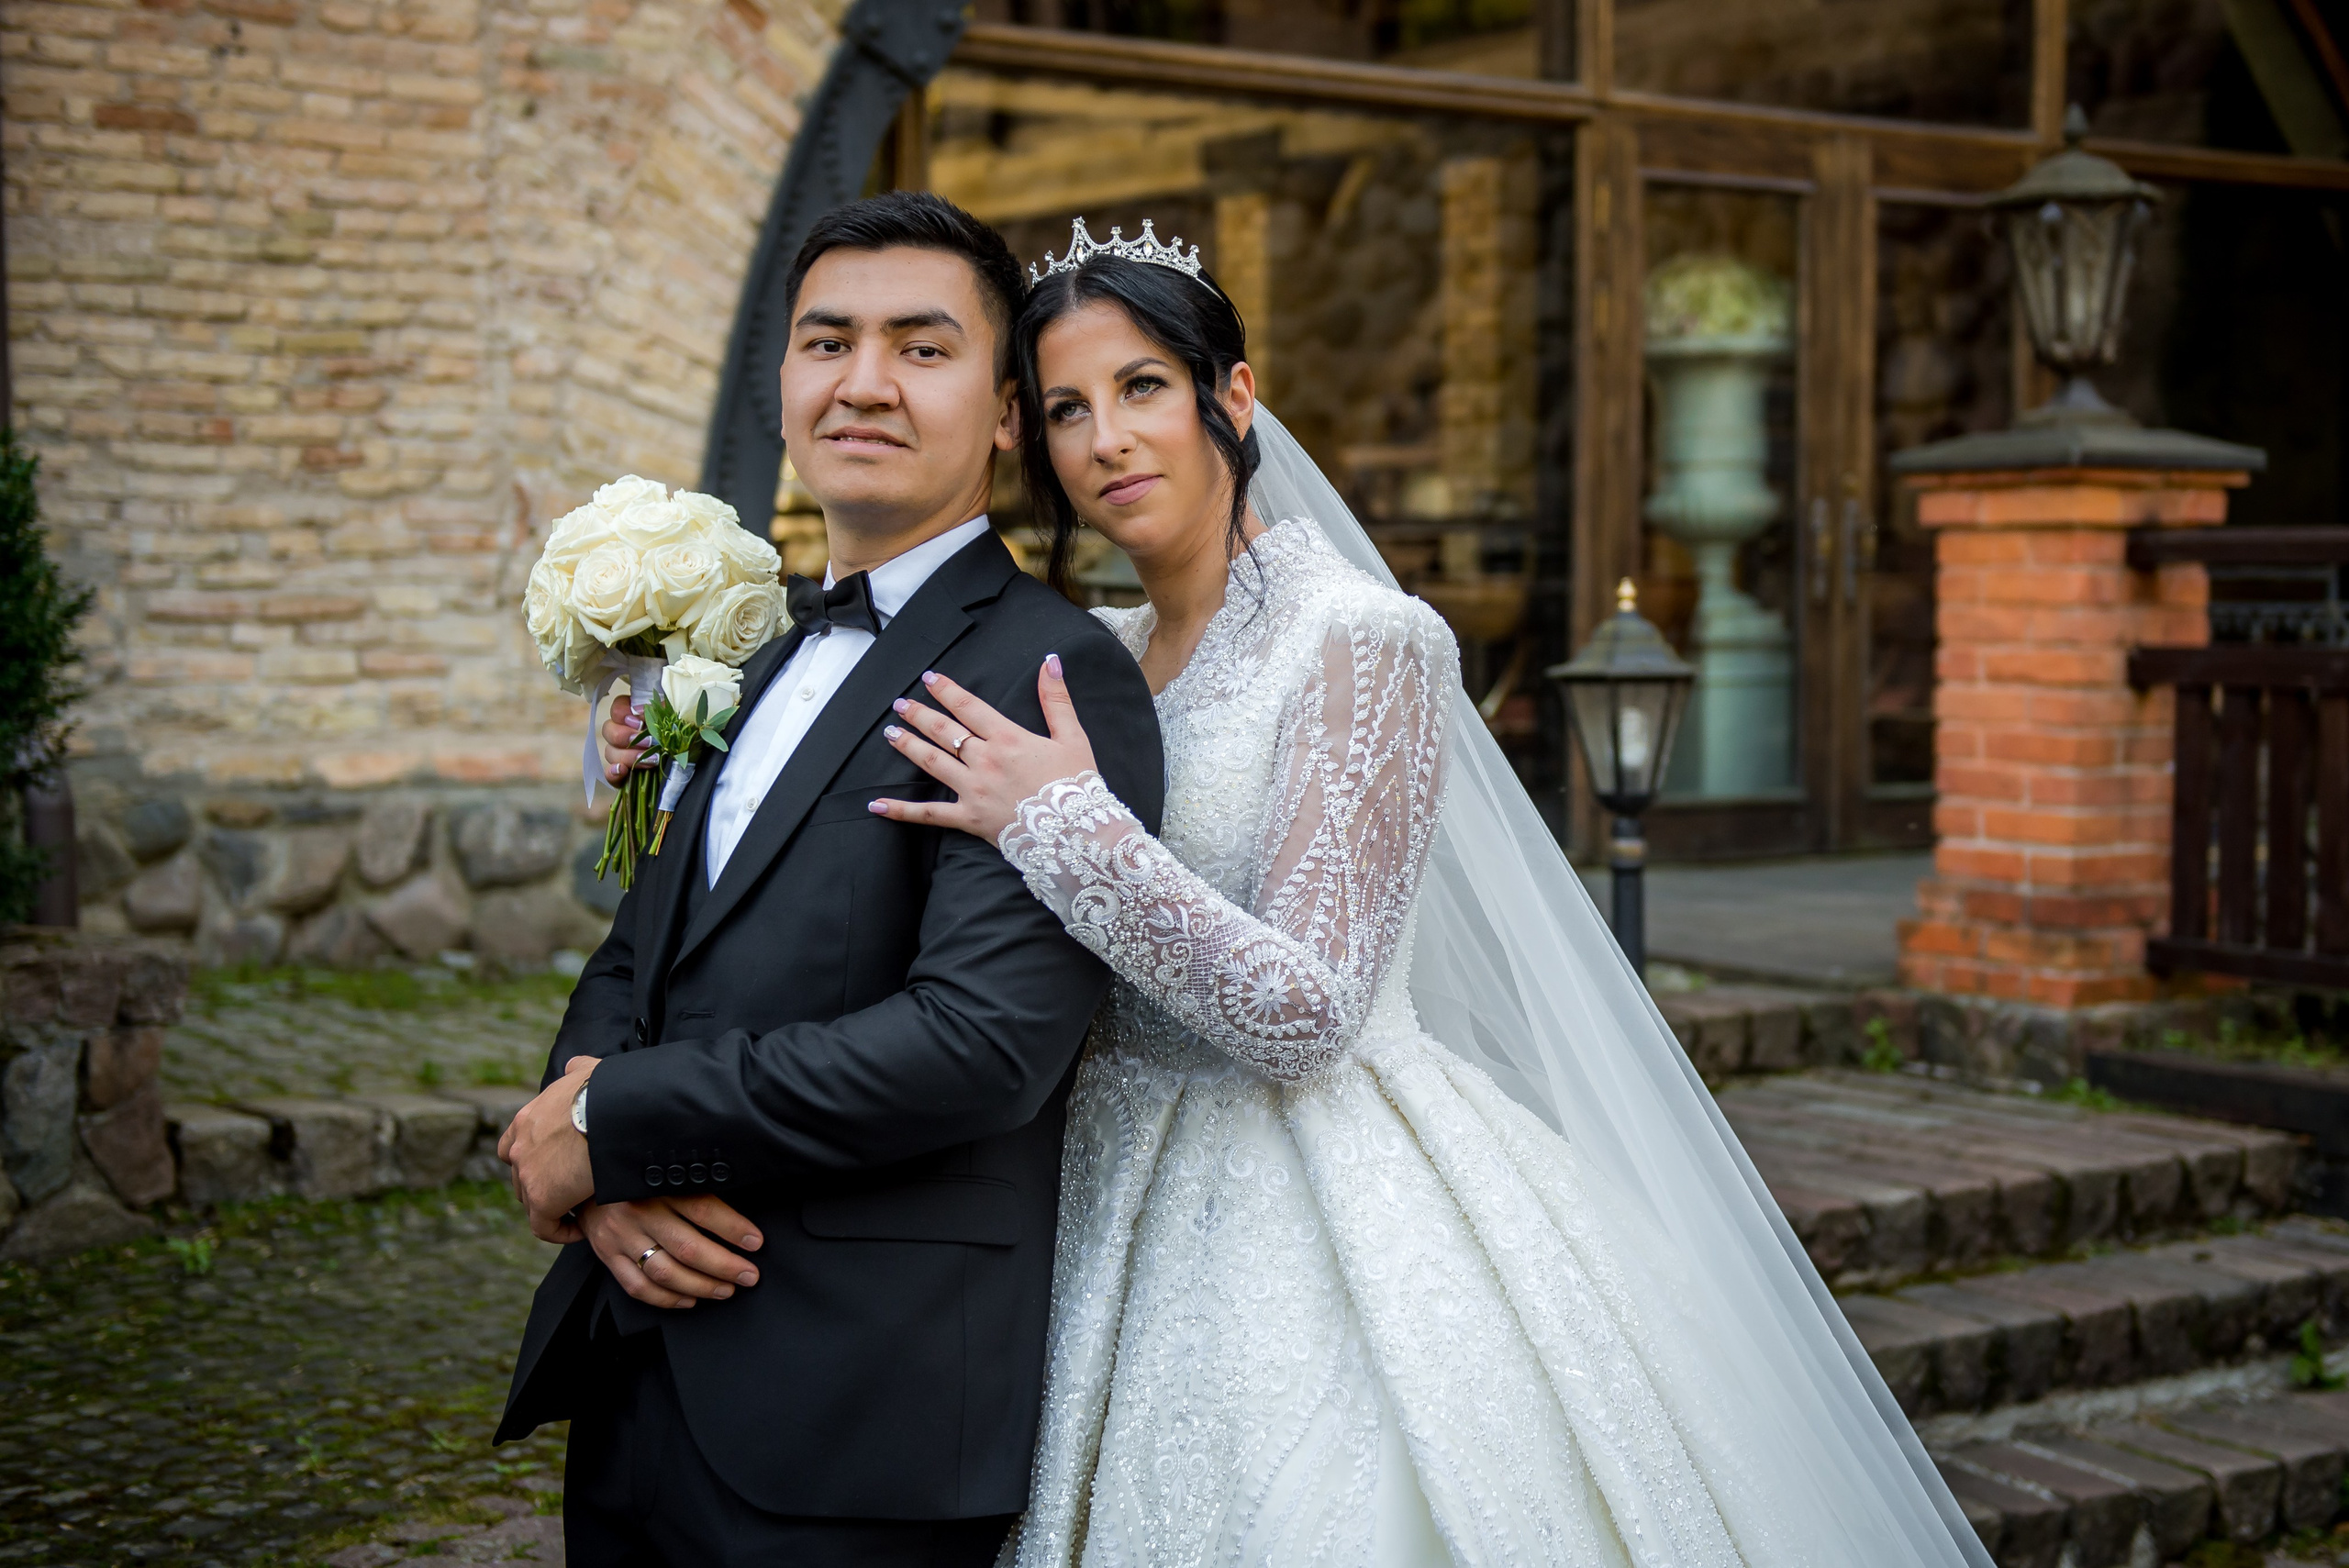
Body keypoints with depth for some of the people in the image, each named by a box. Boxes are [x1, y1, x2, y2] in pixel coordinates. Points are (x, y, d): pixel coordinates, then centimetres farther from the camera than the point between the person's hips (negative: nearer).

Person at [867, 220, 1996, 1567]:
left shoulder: (1362, 643, -14)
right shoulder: (1093, 661, 8)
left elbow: (1305, 1011, -21)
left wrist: (1065, 823, -23)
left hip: (1326, 1232, -6)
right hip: (1133, 1213, 6)